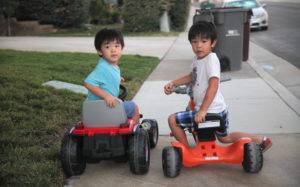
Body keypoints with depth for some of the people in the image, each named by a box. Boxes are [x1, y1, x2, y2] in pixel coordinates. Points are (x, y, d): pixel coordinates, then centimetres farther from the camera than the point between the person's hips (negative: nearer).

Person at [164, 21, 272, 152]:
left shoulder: (211, 59, -19)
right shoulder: (198, 58, 8)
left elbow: (213, 86, -28)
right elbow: (192, 76, 26)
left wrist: (202, 110, -31)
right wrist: (173, 83, 16)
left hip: (211, 111, -10)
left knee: (172, 120, -5)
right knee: (224, 138, 28)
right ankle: (261, 140, 33)